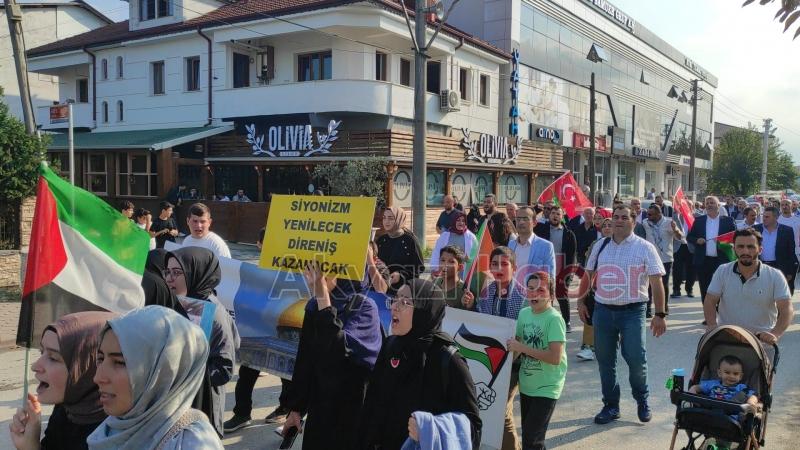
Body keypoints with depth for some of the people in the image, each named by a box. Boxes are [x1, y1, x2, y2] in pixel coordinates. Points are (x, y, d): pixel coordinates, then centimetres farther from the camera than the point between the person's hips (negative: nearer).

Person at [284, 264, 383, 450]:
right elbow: (304, 362, 9)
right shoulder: (314, 306, 2)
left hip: (353, 411, -5)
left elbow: (340, 347, -31)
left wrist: (322, 297, -30)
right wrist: (296, 408, 11)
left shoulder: (364, 307, -15)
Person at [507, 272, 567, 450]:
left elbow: (555, 357, -25)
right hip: (526, 385, 7)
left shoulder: (554, 319, -18)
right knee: (527, 435, 18)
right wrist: (513, 347, -7)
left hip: (546, 388, -7)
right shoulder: (524, 313, 2)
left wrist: (522, 348, -23)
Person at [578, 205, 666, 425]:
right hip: (602, 310, 4)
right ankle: (611, 405, 24)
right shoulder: (600, 246, 9)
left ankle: (642, 400, 22)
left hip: (633, 311, -3)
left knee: (636, 359, -5)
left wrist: (660, 314, -9)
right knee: (605, 361, 8)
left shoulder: (644, 248, -2)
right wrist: (581, 301, 11)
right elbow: (588, 274, 16)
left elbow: (656, 282, -5)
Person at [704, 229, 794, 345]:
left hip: (762, 339, -1)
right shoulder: (722, 271, 3)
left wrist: (775, 334, -26)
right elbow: (710, 302, 1)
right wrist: (713, 326, -17)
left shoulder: (775, 276, -2)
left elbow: (786, 309, -8)